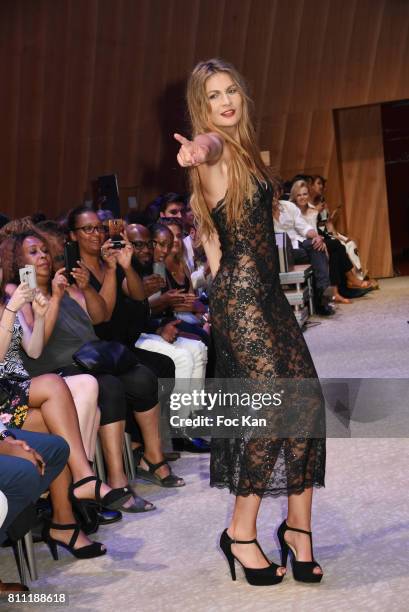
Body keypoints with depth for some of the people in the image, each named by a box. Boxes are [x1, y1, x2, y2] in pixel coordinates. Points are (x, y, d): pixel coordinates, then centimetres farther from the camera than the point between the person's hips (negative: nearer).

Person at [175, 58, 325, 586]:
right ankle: (241, 532, 3)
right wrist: (199, 151, -58)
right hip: (240, 291, -9)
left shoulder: (241, 148, 19)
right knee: (275, 408, -11)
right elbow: (208, 142, -35)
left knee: (308, 401, 3)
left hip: (266, 292, 9)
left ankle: (298, 526, 12)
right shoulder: (216, 146, -7)